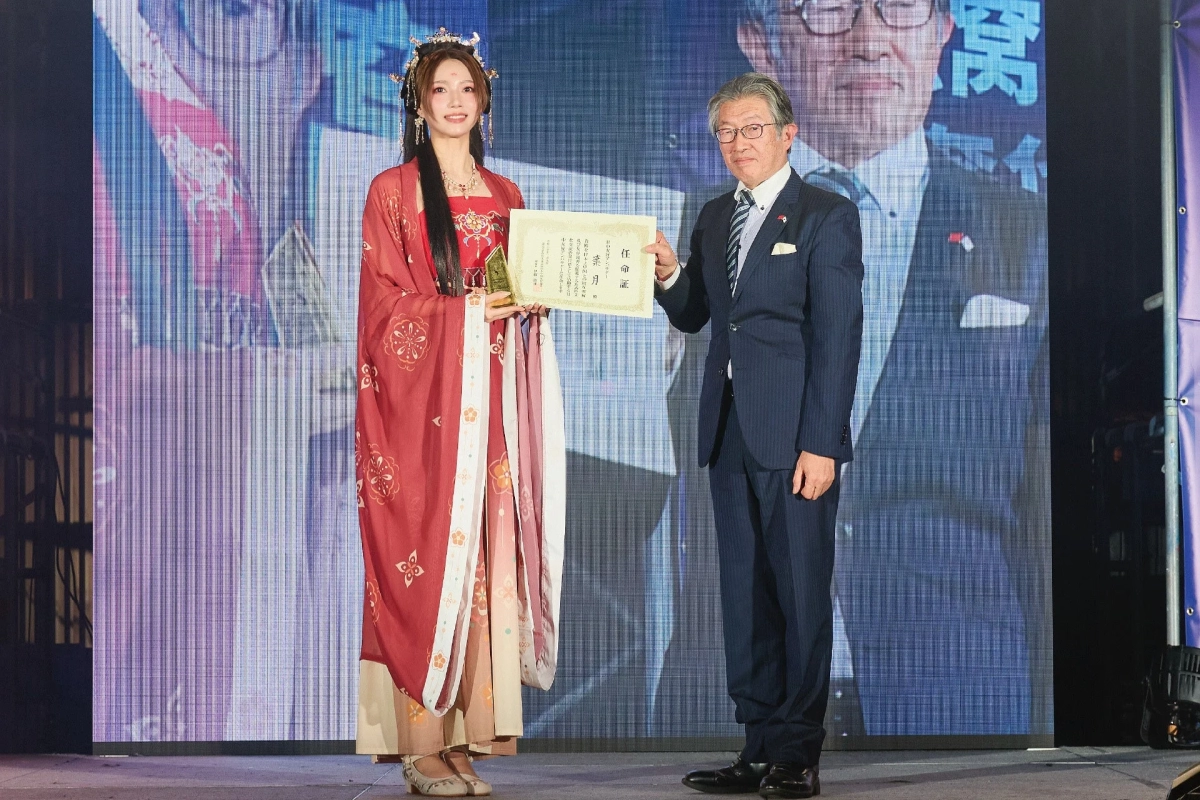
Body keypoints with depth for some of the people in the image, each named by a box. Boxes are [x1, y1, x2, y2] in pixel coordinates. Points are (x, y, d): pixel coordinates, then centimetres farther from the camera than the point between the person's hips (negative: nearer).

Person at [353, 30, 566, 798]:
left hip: (488, 396, 4)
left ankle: (466, 735, 2)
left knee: (483, 555, -1)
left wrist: (527, 297, -3)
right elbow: (385, 304, -3)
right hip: (420, 394, -4)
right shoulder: (393, 191, 3)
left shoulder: (505, 195, 17)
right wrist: (463, 311, -14)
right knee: (424, 560, -8)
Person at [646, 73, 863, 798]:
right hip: (730, 431, 6)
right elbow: (694, 316, 19)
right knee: (745, 593, 8)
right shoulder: (716, 218, 16)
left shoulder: (828, 216, -4)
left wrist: (821, 443, -15)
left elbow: (839, 335, -9)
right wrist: (669, 274, -3)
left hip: (795, 436, -6)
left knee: (801, 590, -3)